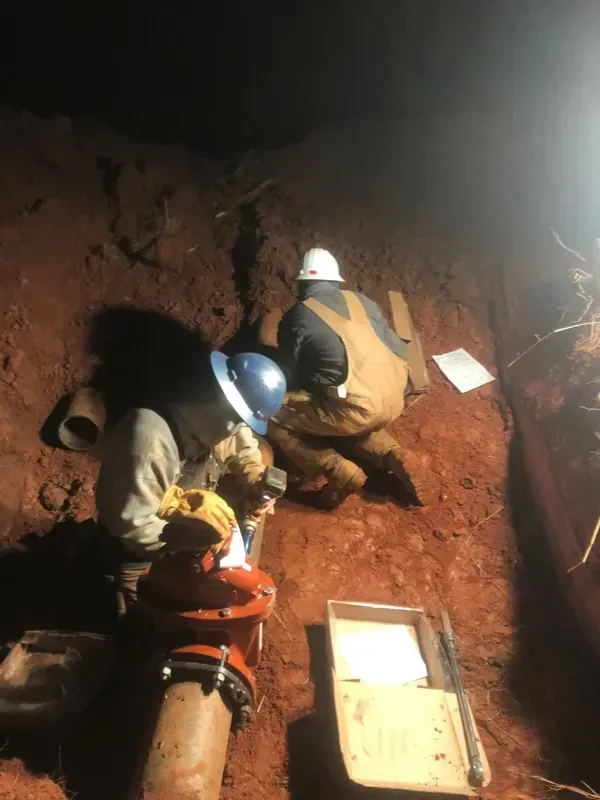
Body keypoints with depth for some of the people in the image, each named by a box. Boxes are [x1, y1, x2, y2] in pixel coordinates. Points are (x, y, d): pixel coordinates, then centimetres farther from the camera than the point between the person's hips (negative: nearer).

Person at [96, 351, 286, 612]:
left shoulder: (217, 420, -17)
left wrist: (257, 480, -12)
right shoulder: (150, 439, -38)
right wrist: (196, 544, -30)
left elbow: (244, 451, 6)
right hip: (138, 558, -6)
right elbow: (132, 525, -35)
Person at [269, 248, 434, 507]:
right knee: (354, 425, 36)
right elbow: (398, 350, 20)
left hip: (355, 409, -7)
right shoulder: (362, 302, 16)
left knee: (275, 419, 7)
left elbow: (286, 376, 8)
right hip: (394, 402, 7)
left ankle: (341, 473, -4)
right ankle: (396, 457, 10)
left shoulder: (297, 317, 3)